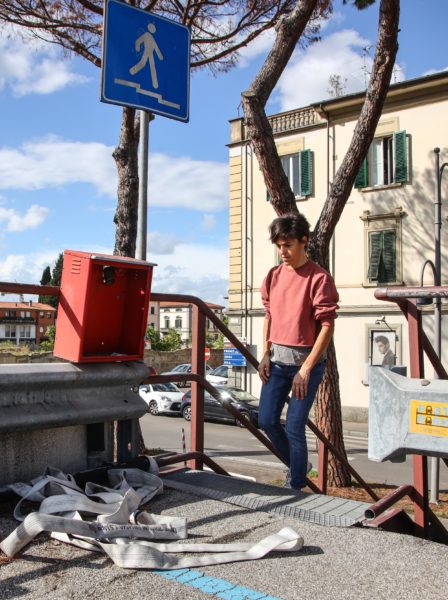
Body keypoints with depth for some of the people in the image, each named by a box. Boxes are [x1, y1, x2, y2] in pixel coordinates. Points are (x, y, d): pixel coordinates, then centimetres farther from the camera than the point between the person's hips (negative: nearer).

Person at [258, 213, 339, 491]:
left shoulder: (319, 278, -11)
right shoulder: (274, 275, 7)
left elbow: (327, 326, -13)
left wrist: (305, 369, -16)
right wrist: (266, 354, 6)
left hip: (306, 360, -6)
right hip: (277, 360, 6)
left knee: (294, 427, -3)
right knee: (267, 420, 8)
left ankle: (296, 485, 16)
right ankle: (298, 466, 32)